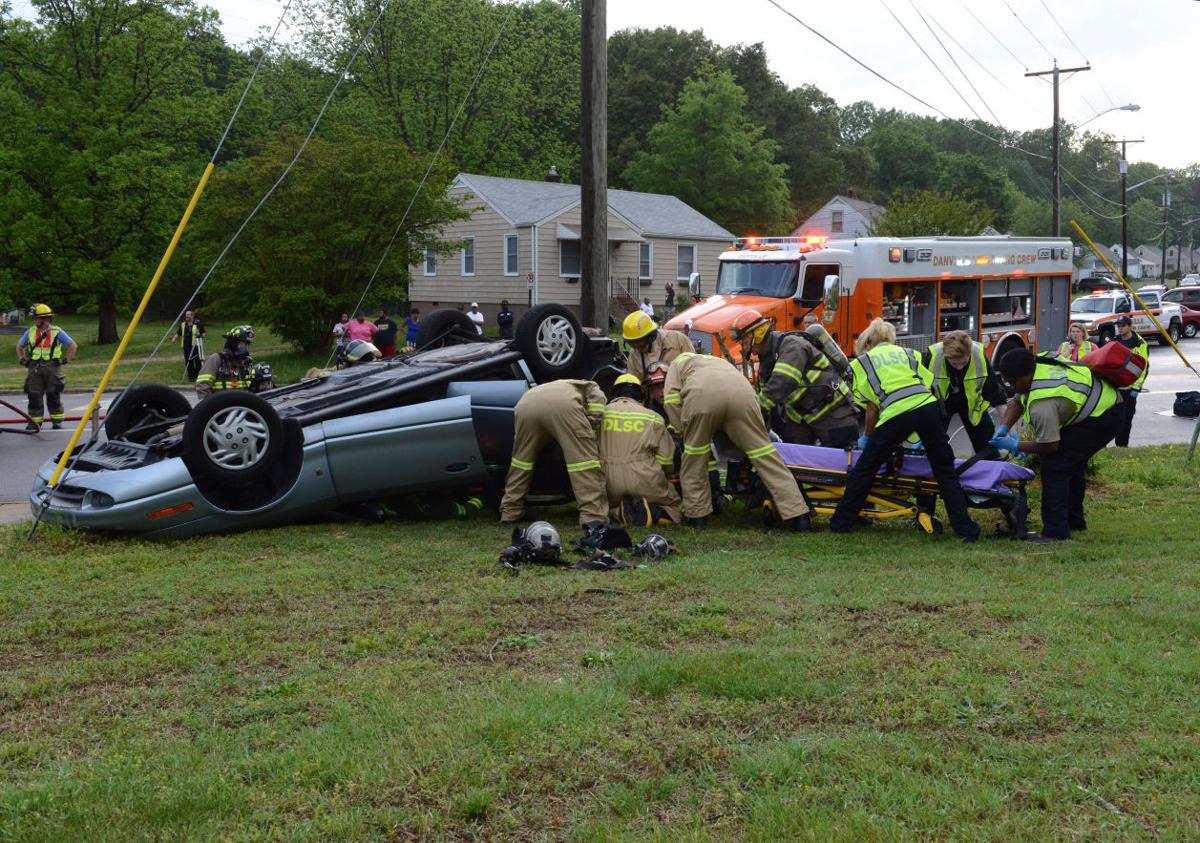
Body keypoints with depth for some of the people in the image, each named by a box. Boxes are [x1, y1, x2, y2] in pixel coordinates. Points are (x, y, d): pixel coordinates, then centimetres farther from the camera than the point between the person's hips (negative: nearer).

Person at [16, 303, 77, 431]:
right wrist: (21, 359, 12)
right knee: (34, 396, 0)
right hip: (34, 369, 3)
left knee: (53, 396, 3)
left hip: (52, 368, -3)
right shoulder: (30, 332, 8)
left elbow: (73, 345, 4)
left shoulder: (57, 332, -2)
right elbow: (19, 346, 25)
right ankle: (34, 422, 6)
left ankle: (57, 422, 13)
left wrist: (66, 359, -2)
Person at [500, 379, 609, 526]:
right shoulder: (590, 387, 35)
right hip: (562, 404, -6)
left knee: (522, 458, 23)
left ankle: (510, 512, 28)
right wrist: (593, 428, 12)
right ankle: (593, 517, -7)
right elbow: (597, 397, 9)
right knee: (585, 458, 0)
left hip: (526, 404, 6)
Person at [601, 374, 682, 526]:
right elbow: (666, 460, 4)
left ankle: (618, 513, -8)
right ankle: (651, 511, -16)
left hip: (611, 483, 2)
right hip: (644, 481, -2)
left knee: (610, 508, 30)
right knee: (674, 506, 19)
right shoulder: (652, 417, 5)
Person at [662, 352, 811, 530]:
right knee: (763, 451, 5)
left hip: (701, 394, -3)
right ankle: (799, 516, 3)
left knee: (694, 455, 16)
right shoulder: (720, 361, 48)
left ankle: (697, 515, 19)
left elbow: (671, 398, 17)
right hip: (741, 392, 3)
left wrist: (683, 429, 23)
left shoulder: (679, 361, 37)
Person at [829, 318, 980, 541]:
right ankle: (965, 529, 7)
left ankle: (841, 523, 19)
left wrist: (868, 437, 30)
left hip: (895, 413, -3)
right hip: (927, 406, 3)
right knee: (945, 471, 11)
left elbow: (872, 407, 14)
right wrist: (921, 436, 28)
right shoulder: (907, 353, 31)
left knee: (864, 469, 12)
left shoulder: (862, 361, 22)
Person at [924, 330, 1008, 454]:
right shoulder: (932, 356, -35)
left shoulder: (980, 356, -33)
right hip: (940, 402, -1)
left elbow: (995, 391, -20)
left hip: (971, 401, 1)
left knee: (988, 448, 2)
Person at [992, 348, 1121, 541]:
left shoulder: (1042, 405, -32)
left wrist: (1016, 445, -9)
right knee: (1074, 463, 23)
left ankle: (1056, 531, -11)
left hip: (1101, 417, -11)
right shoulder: (1036, 366, -3)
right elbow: (1017, 403, 11)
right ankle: (1074, 521, 37)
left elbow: (1049, 446, -21)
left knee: (1054, 465, -13)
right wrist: (1004, 427, -3)